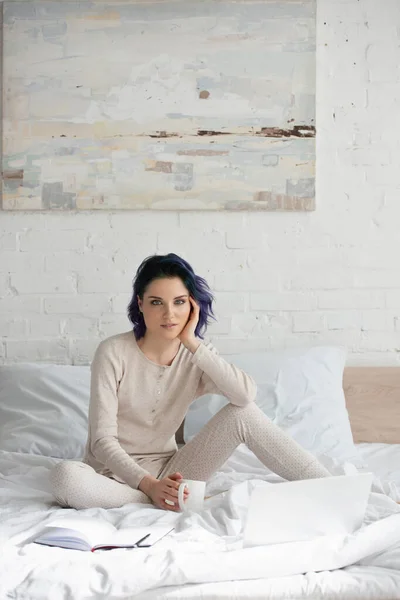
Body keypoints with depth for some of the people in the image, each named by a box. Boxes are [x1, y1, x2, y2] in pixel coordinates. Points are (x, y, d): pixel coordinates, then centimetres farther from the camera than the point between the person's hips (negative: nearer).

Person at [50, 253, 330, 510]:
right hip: (114, 473, -3)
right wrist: (149, 485, -31)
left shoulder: (197, 356, -2)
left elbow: (247, 394, -23)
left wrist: (192, 342, -21)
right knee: (65, 476, -38)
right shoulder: (113, 352, -13)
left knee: (243, 414, -16)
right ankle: (168, 501, -23)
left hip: (167, 472, 3)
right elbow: (102, 439, -17)